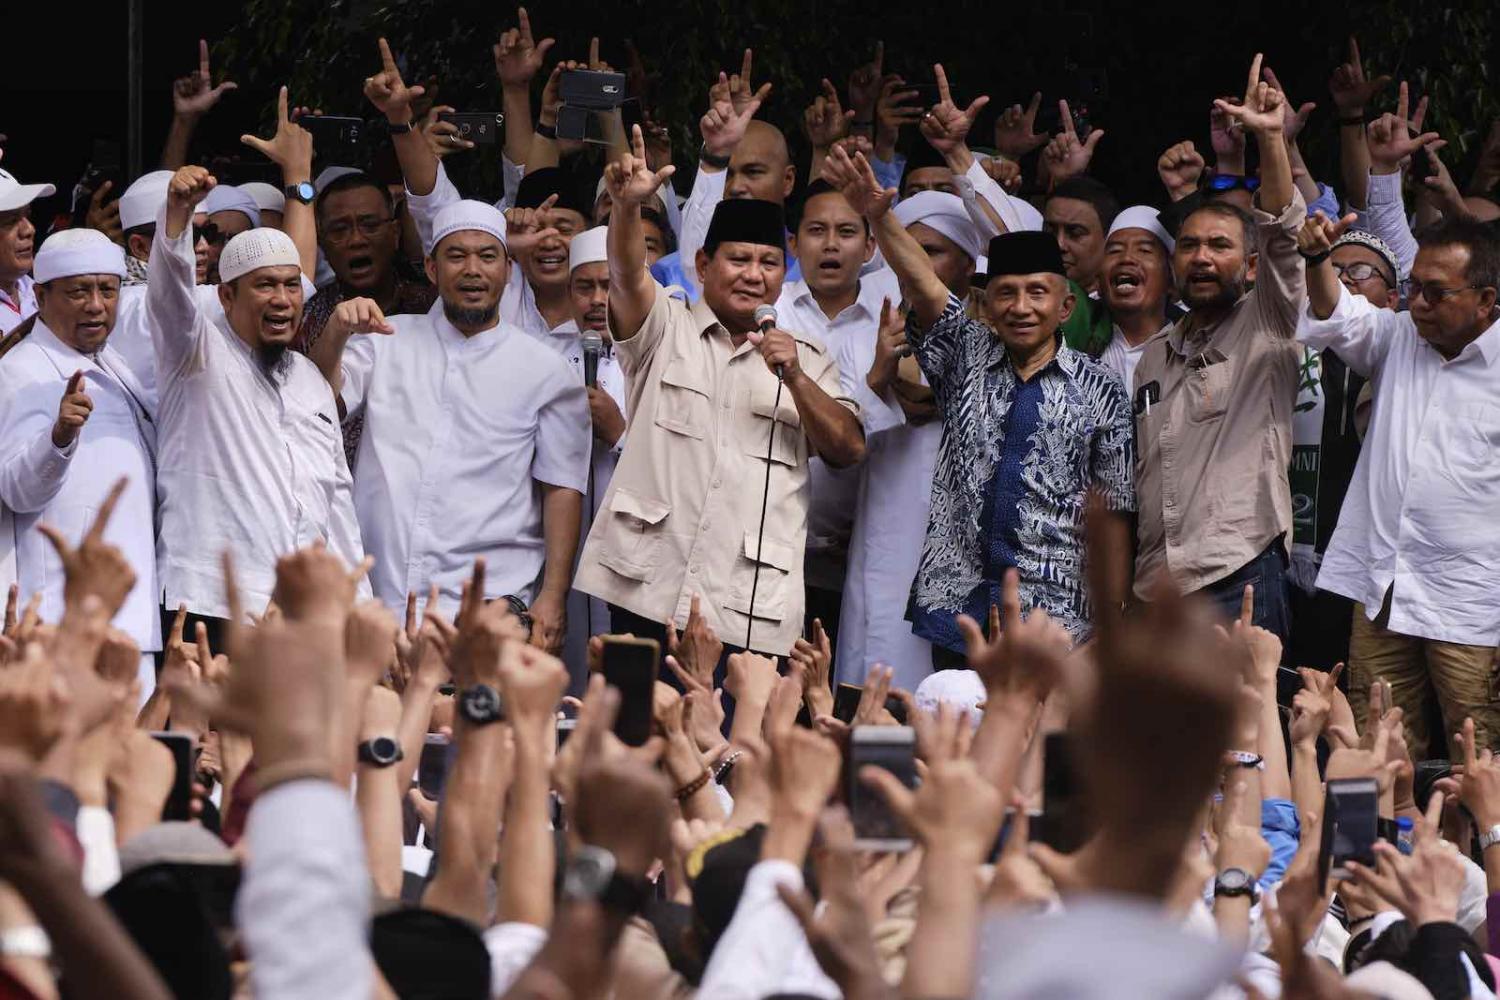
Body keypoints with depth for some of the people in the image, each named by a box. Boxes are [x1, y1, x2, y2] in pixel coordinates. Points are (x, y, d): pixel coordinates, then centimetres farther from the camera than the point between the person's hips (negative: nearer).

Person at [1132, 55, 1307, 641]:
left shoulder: (1265, 328, 6)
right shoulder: (1154, 356, 23)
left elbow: (1283, 235, -11)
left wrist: (1270, 139, -23)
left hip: (1240, 583, -6)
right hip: (1153, 587, 6)